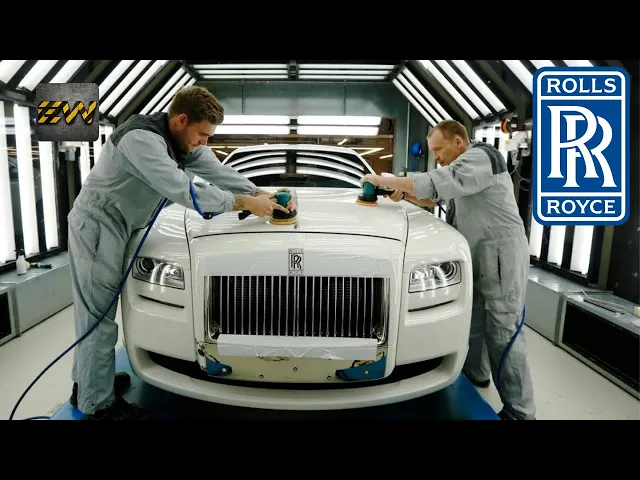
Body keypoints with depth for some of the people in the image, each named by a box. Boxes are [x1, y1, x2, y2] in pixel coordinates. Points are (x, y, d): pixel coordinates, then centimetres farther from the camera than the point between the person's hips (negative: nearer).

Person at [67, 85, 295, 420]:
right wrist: (245, 203, -26)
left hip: (116, 226, 9)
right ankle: (98, 404, 11)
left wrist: (260, 194, -9)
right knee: (99, 316, -2)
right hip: (97, 225, -9)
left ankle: (86, 385, 32)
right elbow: (182, 191, -32)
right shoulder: (141, 138, -26)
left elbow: (218, 172, 4)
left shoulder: (185, 142, 2)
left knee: (96, 313, 17)